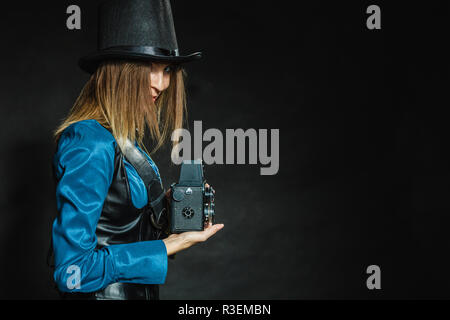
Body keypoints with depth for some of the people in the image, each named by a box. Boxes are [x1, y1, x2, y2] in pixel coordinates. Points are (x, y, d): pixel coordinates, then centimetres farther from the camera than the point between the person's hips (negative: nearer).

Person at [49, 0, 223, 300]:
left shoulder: (125, 137, 3)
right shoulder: (91, 145, -24)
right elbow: (72, 271, -26)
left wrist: (169, 208, -3)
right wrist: (172, 245, -22)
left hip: (141, 290, 9)